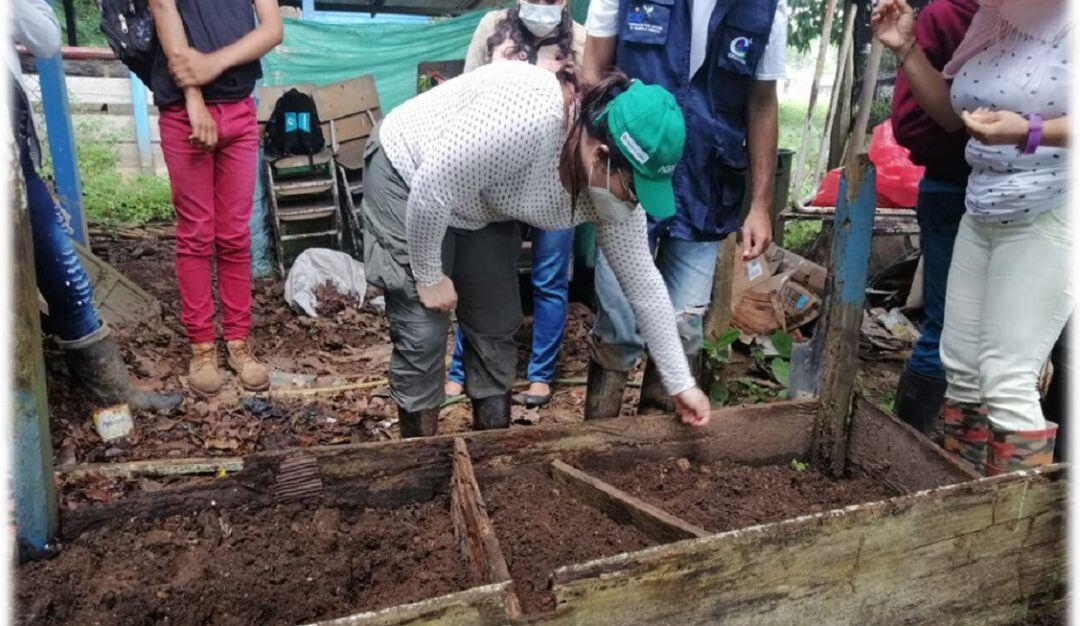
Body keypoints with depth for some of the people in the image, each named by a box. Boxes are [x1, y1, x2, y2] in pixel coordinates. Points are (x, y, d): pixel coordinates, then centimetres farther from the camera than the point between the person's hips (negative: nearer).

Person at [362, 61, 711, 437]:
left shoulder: (615, 178, -16)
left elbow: (642, 282, -8)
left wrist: (681, 384, -3)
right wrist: (429, 277, -18)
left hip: (479, 208, 6)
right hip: (407, 178, -6)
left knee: (495, 329, 6)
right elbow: (432, 187, -31)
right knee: (423, 338, -8)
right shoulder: (526, 119, -39)